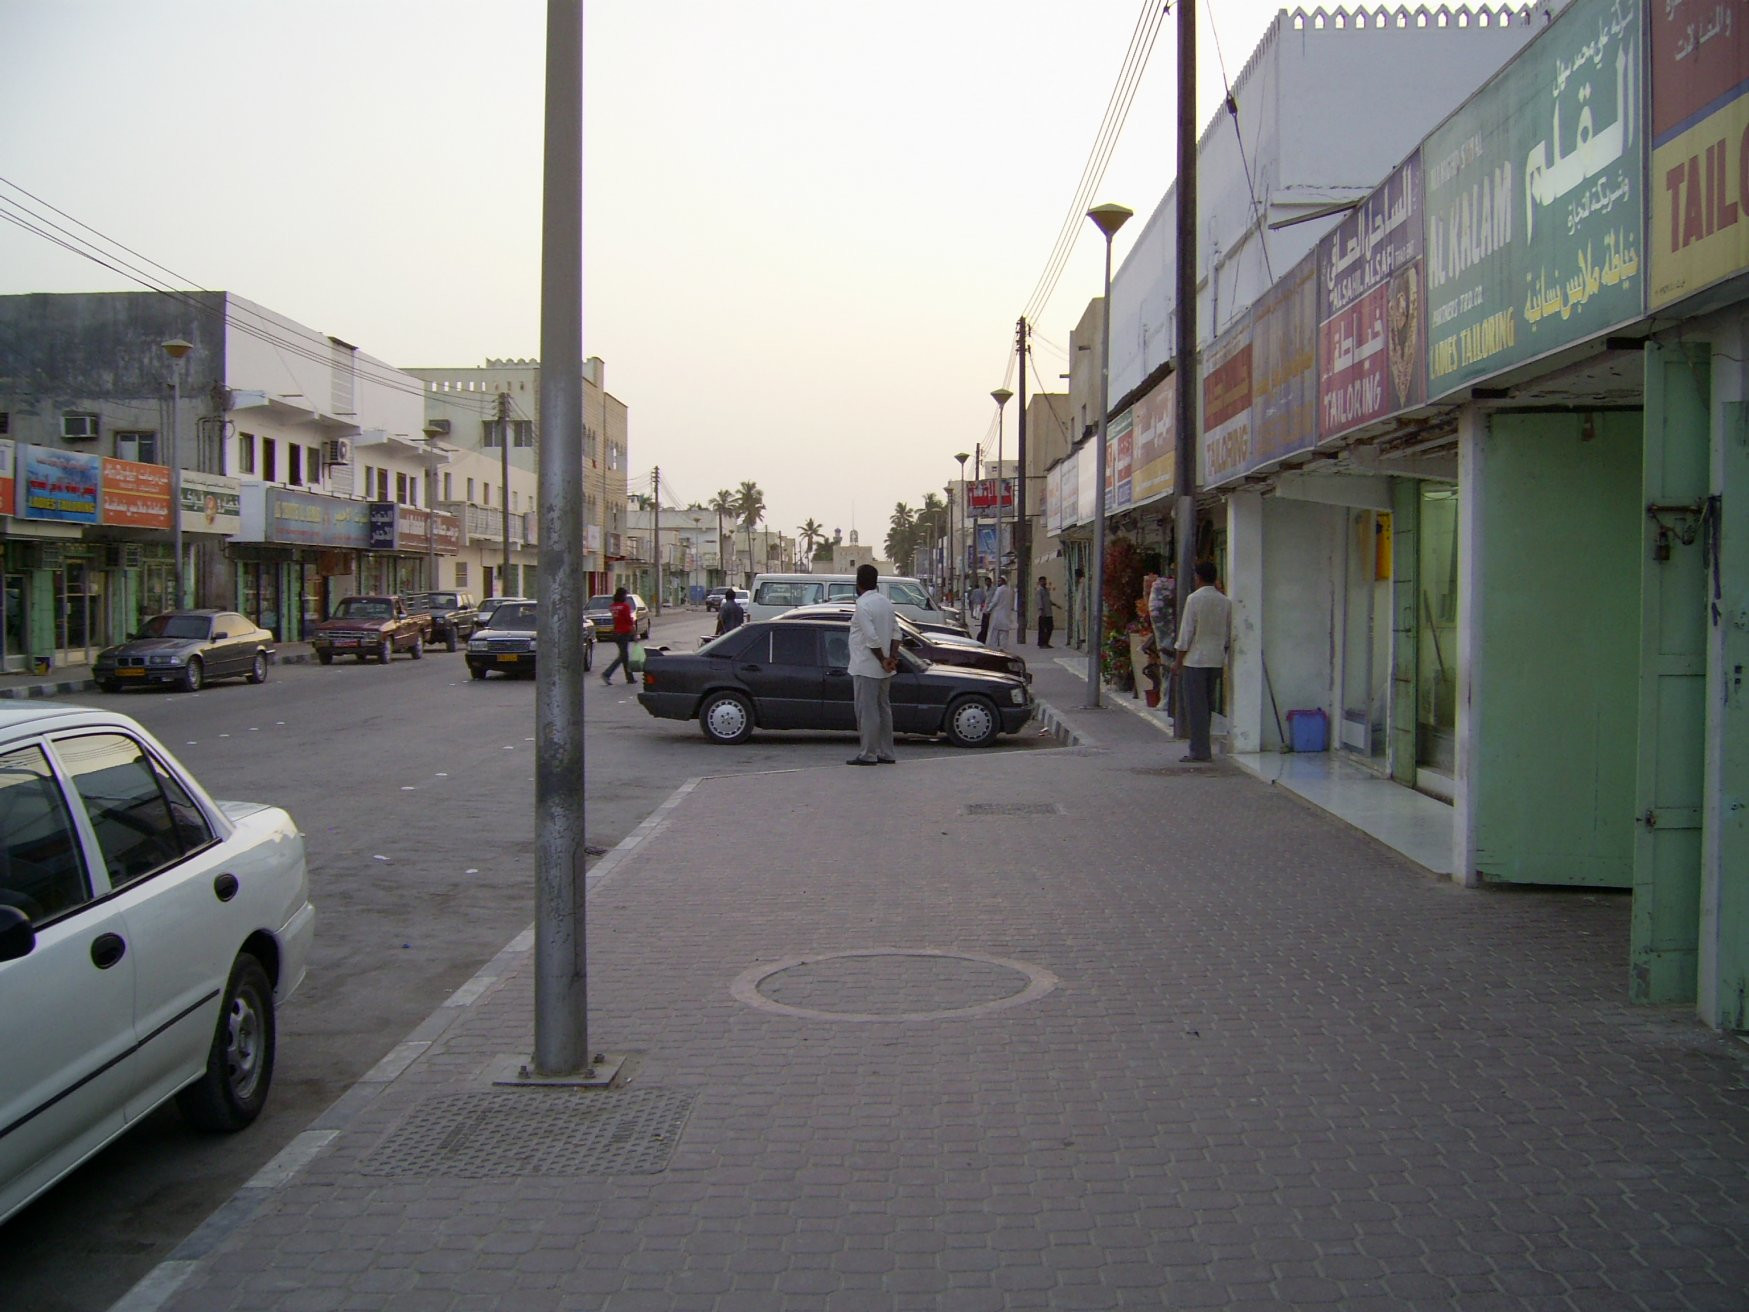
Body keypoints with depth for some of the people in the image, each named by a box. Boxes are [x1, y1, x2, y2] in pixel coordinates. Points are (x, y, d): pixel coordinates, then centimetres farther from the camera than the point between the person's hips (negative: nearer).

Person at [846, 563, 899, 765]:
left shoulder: (863, 606, -16)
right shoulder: (885, 602, 11)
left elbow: (872, 638, -22)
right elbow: (896, 632, 9)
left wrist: (883, 660, -14)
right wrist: (893, 657, 1)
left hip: (866, 668, -8)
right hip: (883, 670, 9)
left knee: (867, 712, -4)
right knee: (883, 710, 13)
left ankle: (868, 755, -1)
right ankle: (886, 754, 17)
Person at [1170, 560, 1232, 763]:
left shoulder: (1194, 599, -11)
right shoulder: (1225, 601, 6)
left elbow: (1187, 632, -11)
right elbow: (1229, 633, 10)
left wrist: (1178, 660, -5)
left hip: (1196, 658, -6)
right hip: (1217, 658, 6)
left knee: (1195, 704, -1)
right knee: (1207, 703, 14)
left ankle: (1200, 751, -2)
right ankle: (1202, 747, 18)